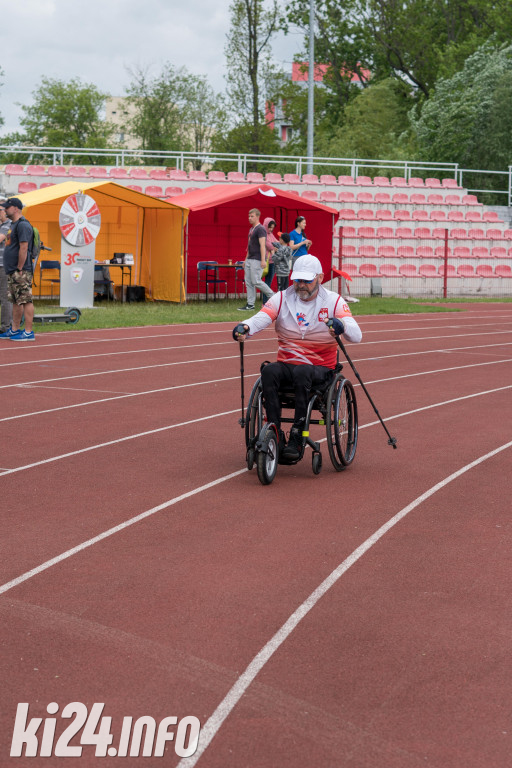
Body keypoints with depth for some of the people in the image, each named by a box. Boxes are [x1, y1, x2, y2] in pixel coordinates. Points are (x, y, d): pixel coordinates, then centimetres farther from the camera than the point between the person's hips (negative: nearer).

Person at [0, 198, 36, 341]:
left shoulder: (23, 225, -13)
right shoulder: (14, 225, 19)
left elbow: (23, 248, -19)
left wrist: (20, 269, -20)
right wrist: (14, 270, 18)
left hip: (21, 272, -11)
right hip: (12, 272, 11)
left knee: (25, 301, -9)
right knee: (16, 302, 14)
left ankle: (28, 333, -10)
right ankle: (14, 330, 20)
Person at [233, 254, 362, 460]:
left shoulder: (333, 301, 0)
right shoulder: (282, 298, 7)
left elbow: (356, 336, -12)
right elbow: (261, 317, -11)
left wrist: (341, 326, -36)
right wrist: (245, 327, -35)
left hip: (320, 369, -2)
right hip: (287, 364, 3)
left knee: (301, 372, -36)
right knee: (269, 371, -31)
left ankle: (296, 439, -33)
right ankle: (275, 437, -29)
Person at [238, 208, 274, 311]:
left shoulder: (260, 229, -12)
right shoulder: (251, 229, 17)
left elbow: (262, 245, -18)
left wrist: (263, 260, -24)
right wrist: (246, 259, 23)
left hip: (257, 260, -10)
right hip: (250, 259, 10)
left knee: (256, 281, -11)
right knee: (248, 282, 6)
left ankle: (273, 296, 3)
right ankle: (250, 304, 8)